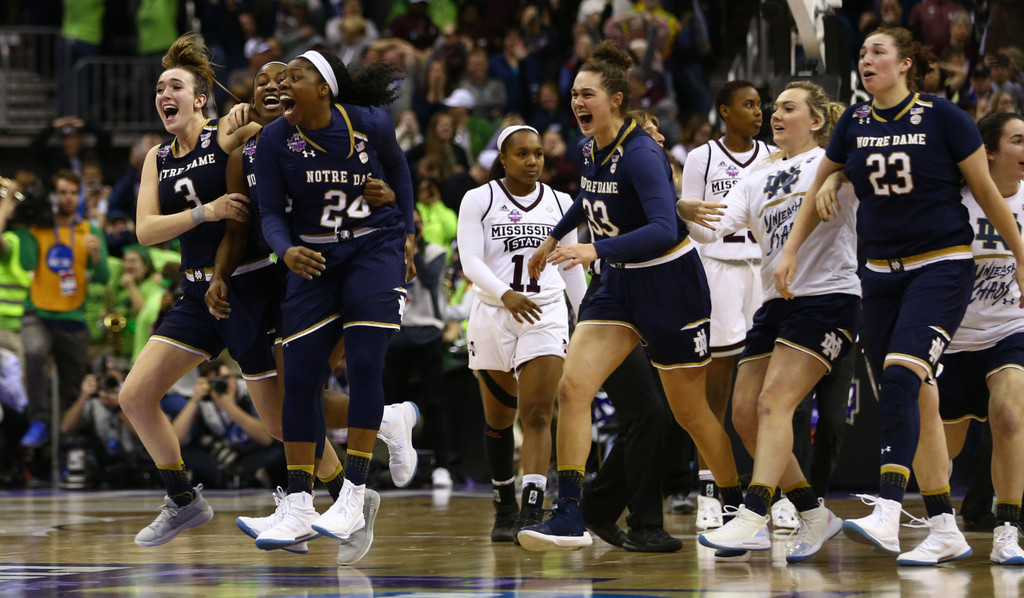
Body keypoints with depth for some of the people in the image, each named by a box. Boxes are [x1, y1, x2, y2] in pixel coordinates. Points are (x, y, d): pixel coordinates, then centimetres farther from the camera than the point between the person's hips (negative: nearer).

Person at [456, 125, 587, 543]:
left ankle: (532, 512, -23)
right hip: (493, 315, 0)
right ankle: (505, 508, 25)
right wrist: (506, 295, -26)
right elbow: (471, 262, -9)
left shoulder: (560, 204, 9)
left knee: (537, 416, -14)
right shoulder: (478, 201, 1)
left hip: (547, 315, 0)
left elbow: (573, 272, 16)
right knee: (498, 419, 10)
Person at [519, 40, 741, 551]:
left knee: (690, 413, 5)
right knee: (572, 387, -10)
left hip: (670, 287, -7)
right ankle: (569, 516, -11)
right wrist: (555, 238, 33)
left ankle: (738, 508, 25)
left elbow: (664, 230, -35)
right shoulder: (589, 149, 1)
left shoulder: (641, 154, -23)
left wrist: (595, 250, -44)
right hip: (620, 284, 7)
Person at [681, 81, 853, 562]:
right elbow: (715, 226, 8)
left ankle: (752, 519, -27)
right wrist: (675, 206, -8)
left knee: (774, 402, -19)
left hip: (828, 297, -7)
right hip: (777, 302, 7)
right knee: (745, 411, 0)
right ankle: (814, 515, 11)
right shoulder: (757, 178, 18)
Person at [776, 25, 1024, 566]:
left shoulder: (942, 117, -8)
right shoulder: (855, 123, 5)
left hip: (942, 267, -5)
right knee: (916, 400, 5)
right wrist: (790, 252, 14)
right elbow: (819, 189, 19)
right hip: (882, 273, 5)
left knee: (900, 378, -24)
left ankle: (886, 516, -33)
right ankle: (944, 531, 11)